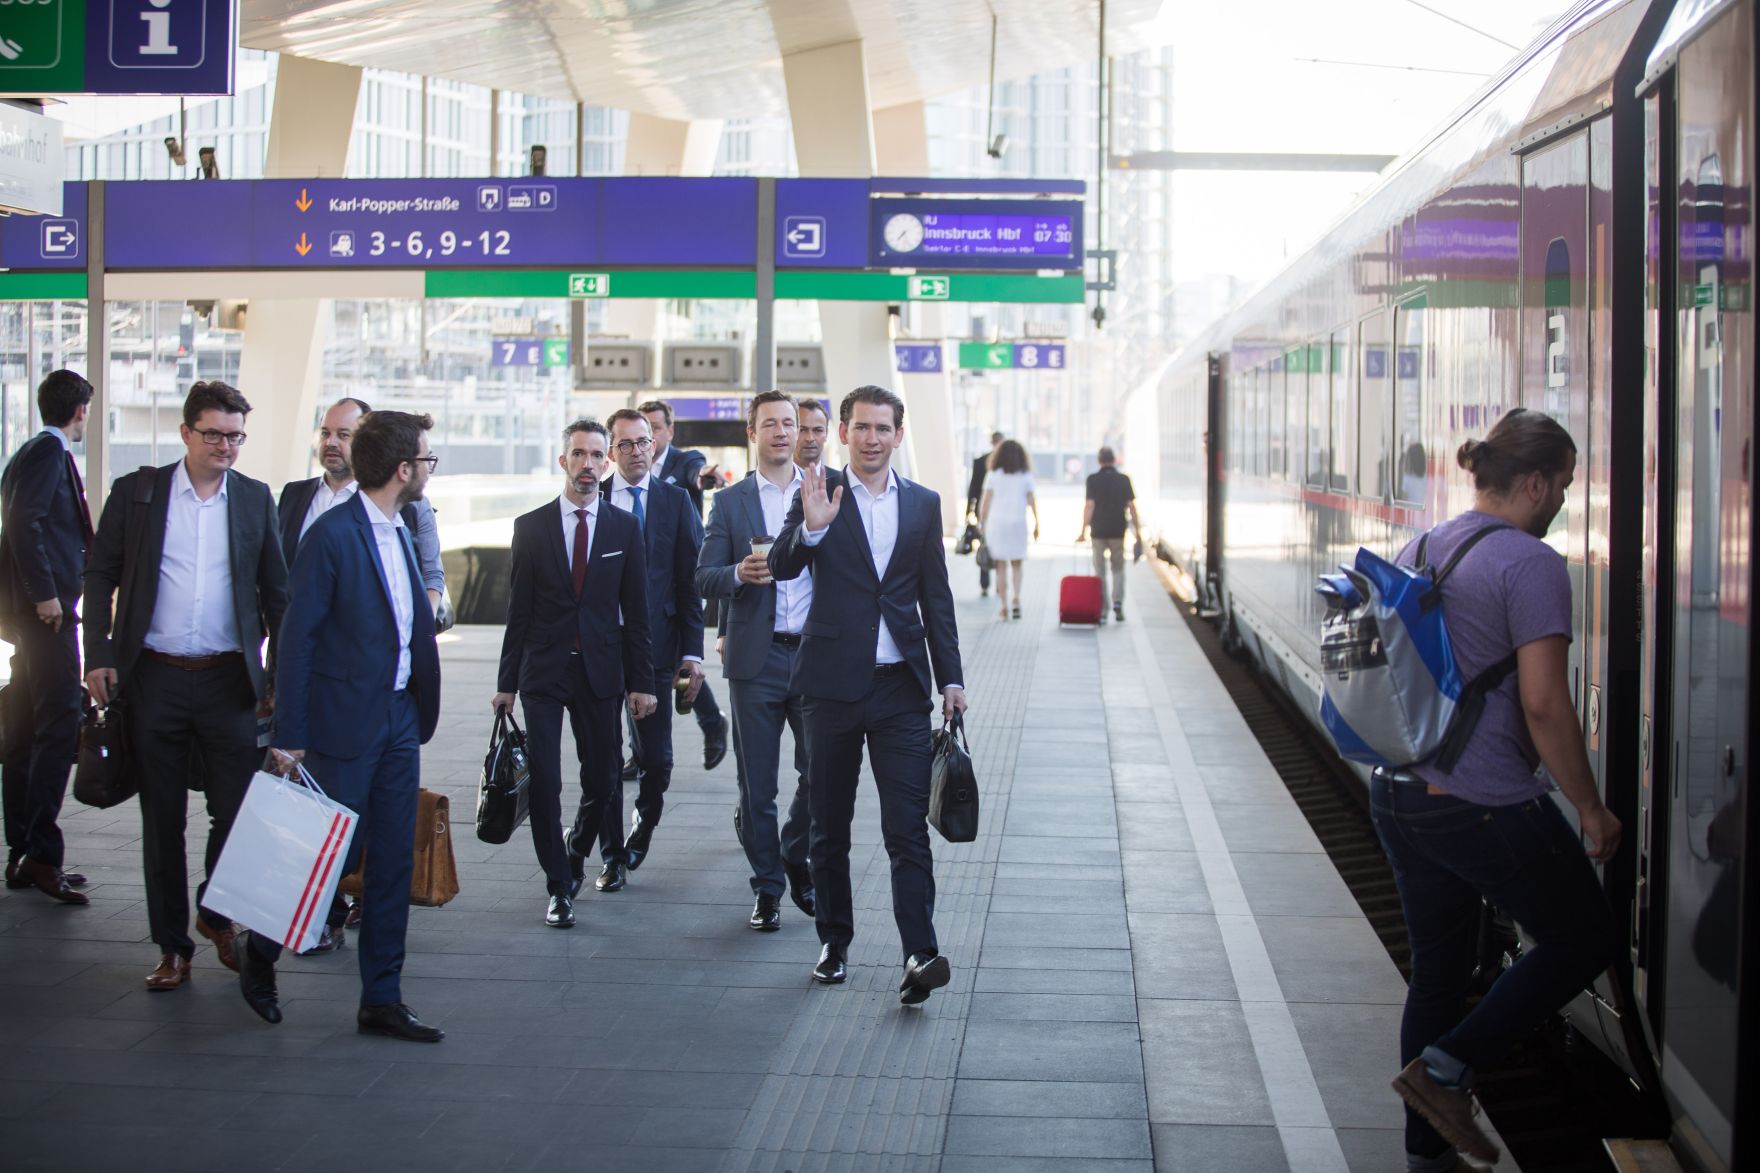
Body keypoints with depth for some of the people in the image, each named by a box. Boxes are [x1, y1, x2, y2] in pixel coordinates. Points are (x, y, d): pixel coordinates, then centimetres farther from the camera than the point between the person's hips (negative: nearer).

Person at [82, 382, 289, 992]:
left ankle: (216, 913, 26)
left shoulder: (255, 499, 6)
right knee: (162, 820, 6)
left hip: (229, 680, 1)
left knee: (239, 811, 0)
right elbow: (100, 575, 6)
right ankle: (173, 946, 16)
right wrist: (99, 655, -3)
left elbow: (276, 592, 10)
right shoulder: (136, 491, 3)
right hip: (153, 679, 0)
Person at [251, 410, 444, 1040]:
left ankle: (382, 1000, 14)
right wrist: (288, 735, -15)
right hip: (346, 722, -7)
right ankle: (261, 951, 26)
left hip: (399, 720, 8)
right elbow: (296, 636, -14)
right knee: (337, 853, 1)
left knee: (393, 863, 8)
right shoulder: (332, 534, -14)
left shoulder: (399, 532, 11)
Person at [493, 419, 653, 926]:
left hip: (600, 673, 1)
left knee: (602, 778, 7)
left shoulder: (624, 528, 4)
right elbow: (518, 610, 4)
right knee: (543, 780, -6)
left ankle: (578, 853, 35)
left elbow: (635, 611, 5)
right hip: (543, 672, -1)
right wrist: (506, 681, 2)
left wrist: (640, 681, 2)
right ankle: (560, 887, 4)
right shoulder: (531, 526, 3)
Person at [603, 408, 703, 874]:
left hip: (656, 645, 0)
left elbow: (690, 581, 2)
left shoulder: (676, 501, 4)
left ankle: (641, 831, 29)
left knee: (655, 757, 2)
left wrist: (692, 652, -3)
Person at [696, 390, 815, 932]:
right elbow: (703, 577, 1)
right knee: (756, 783, 4)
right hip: (755, 660, 0)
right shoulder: (729, 502, 7)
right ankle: (767, 887, 17)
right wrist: (739, 573, -16)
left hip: (814, 653, 0)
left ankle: (796, 859, 26)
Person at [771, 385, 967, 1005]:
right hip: (832, 685, -1)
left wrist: (951, 677, 6)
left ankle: (919, 955, -12)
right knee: (829, 827, 11)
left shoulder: (923, 504, 8)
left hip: (900, 688, 1)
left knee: (908, 828, -7)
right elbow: (782, 568, -11)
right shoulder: (818, 494, 1)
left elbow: (936, 598, 12)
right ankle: (834, 941, 24)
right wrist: (809, 528, -31)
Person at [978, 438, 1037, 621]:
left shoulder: (993, 475, 1)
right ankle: (1017, 597, -10)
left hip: (996, 522, 0)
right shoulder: (1025, 475, 3)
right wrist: (1036, 524, 5)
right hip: (1018, 522, 0)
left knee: (1001, 565, 6)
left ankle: (1004, 605, 3)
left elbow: (986, 501, -2)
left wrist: (981, 523, 4)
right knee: (1017, 564, 12)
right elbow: (1032, 501, 0)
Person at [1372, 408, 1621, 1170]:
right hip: (1487, 806, -8)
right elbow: (1543, 703, -19)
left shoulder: (1416, 552, 10)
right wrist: (1591, 808, -9)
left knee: (1437, 970, 17)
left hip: (1398, 795, 8)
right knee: (1584, 938, 11)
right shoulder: (1530, 564, -14)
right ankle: (1446, 1067, 2)